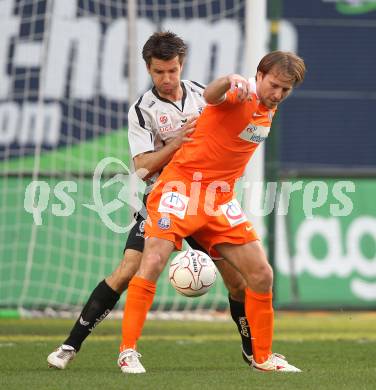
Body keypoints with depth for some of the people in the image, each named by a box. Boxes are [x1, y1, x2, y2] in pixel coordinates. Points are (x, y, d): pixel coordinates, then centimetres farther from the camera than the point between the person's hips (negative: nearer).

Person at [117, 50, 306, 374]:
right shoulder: (241, 95, -15)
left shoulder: (269, 109, 9)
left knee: (261, 274, 4)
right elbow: (211, 95, -41)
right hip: (182, 186, -7)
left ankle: (262, 357, 18)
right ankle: (128, 350, -10)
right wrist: (231, 80, -62)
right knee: (152, 263, -20)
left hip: (221, 200, 7)